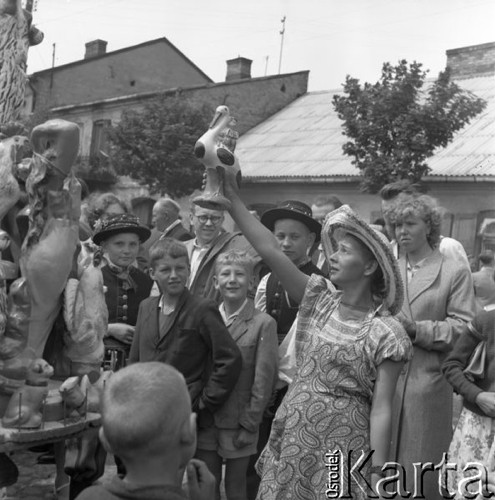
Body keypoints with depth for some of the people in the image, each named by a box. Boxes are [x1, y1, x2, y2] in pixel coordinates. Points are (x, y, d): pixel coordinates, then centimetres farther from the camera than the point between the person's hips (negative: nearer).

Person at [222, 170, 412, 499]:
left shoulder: (385, 333, -11)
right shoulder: (320, 300, 2)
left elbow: (381, 410, -12)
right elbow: (270, 249, -6)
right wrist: (232, 196, -11)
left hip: (342, 446, -4)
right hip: (293, 437, 5)